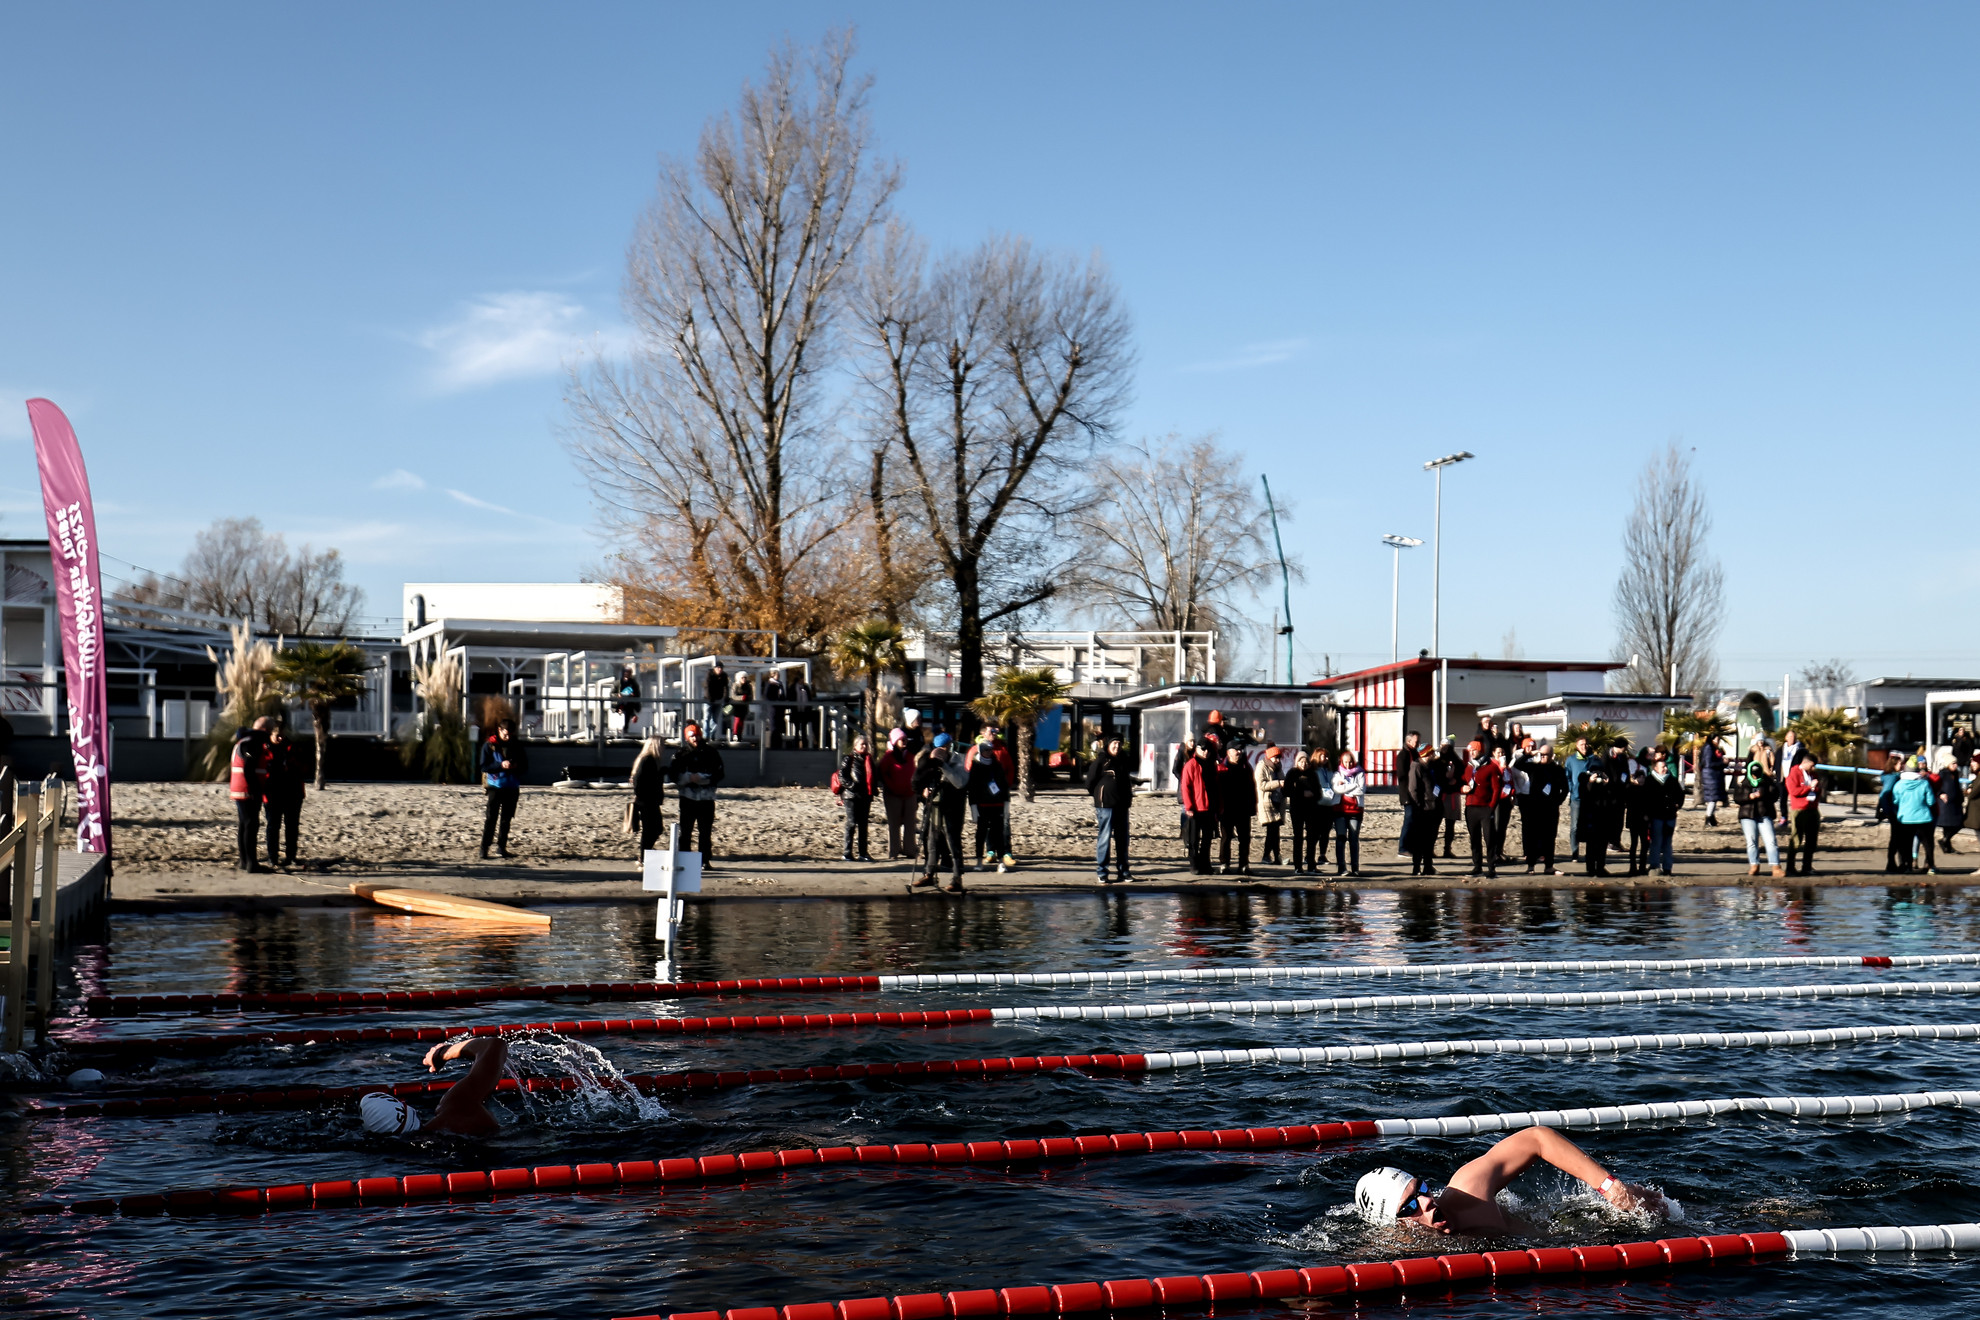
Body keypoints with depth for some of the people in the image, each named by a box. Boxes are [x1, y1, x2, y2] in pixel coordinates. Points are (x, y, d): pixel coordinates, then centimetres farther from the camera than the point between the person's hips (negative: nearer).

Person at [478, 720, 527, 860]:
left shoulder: (516, 745, 8)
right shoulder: (489, 745, -1)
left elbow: (525, 766, 11)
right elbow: (484, 766, -7)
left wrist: (516, 767, -12)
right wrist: (501, 765, -21)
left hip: (512, 787, 4)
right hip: (495, 786, -4)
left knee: (506, 819, 9)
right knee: (491, 818, -9)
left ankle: (501, 848, 17)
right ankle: (484, 850, -10)